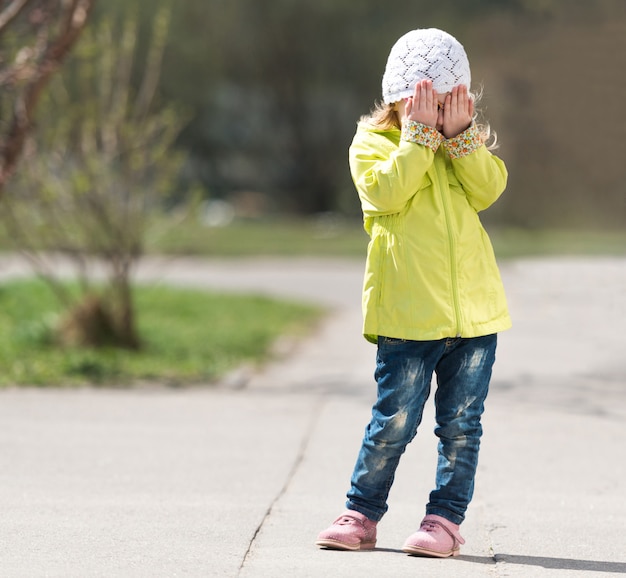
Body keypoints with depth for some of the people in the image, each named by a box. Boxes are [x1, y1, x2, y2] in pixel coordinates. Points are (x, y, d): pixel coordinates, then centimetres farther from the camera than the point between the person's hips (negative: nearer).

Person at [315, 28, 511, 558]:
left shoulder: (469, 145, 14)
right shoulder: (372, 142, 3)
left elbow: (488, 189, -4)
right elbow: (387, 192, -16)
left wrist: (458, 136, -11)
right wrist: (419, 136, -14)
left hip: (474, 309, 4)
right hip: (407, 312, -3)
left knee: (461, 423, 5)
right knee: (395, 421, -3)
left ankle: (445, 518, 12)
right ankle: (362, 514, 11)